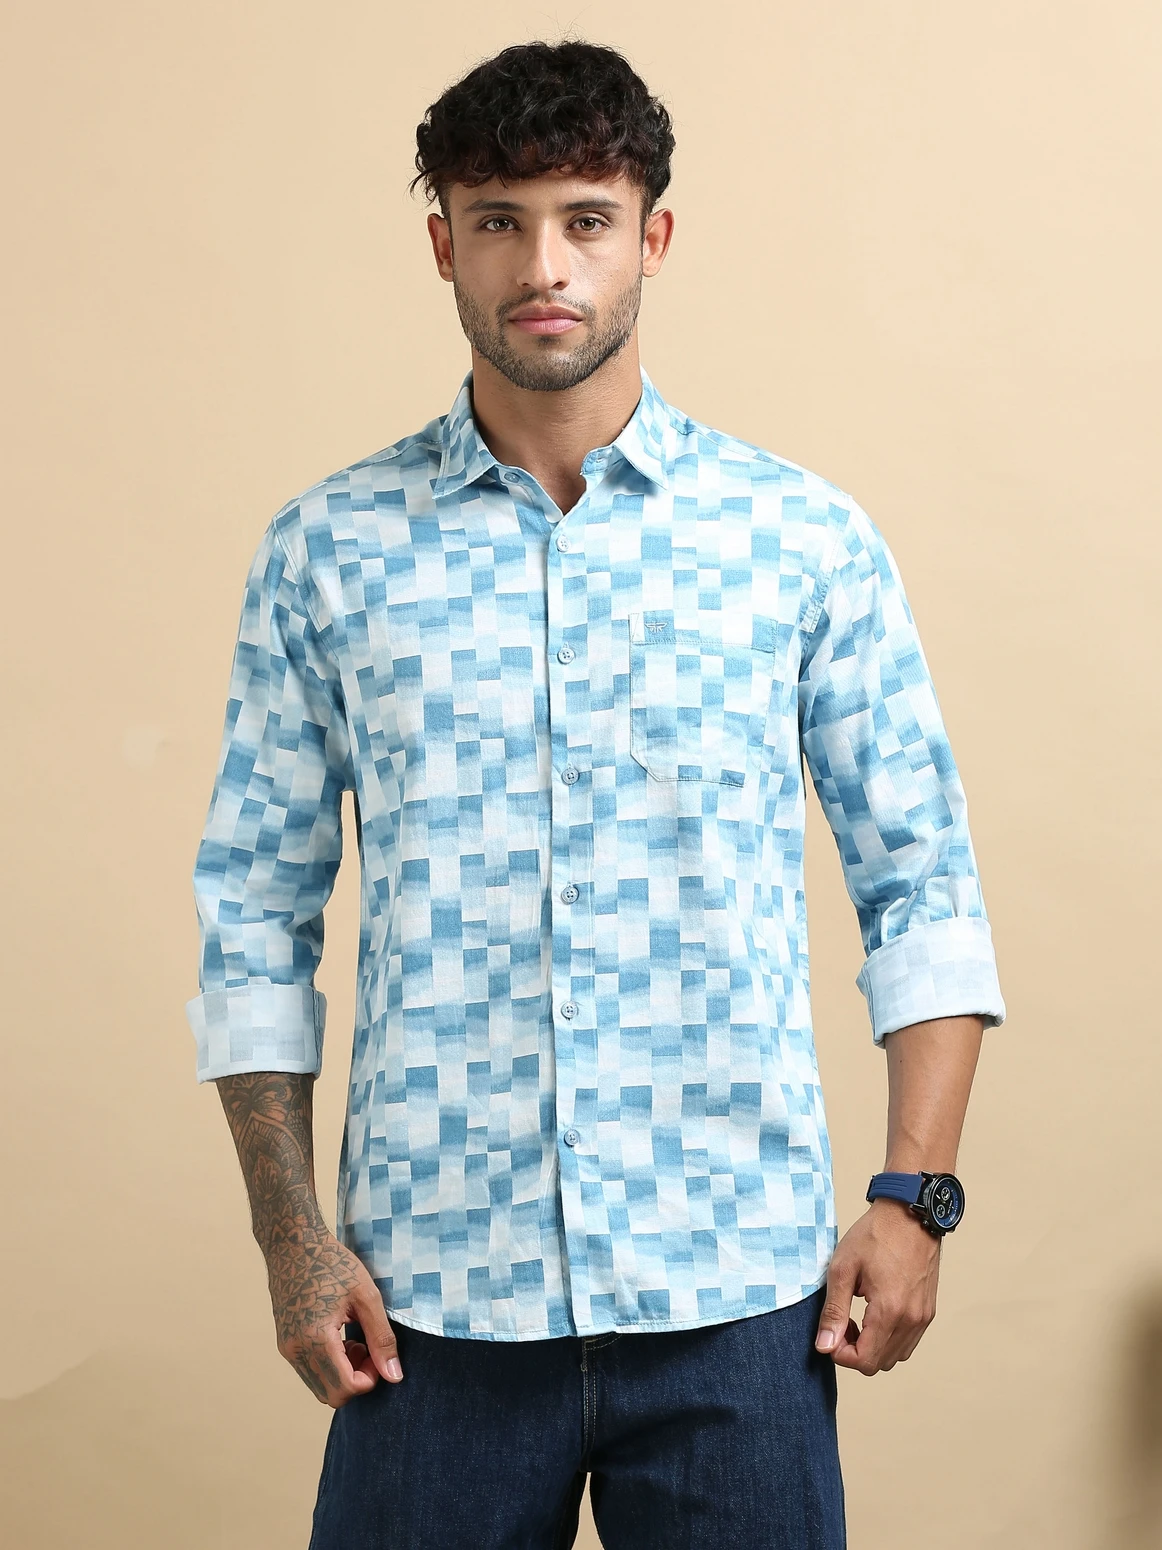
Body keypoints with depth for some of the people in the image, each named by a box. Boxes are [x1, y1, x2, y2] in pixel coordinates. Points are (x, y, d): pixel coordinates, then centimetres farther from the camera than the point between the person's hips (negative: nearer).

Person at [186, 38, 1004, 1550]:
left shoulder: (810, 540, 1)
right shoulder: (329, 551, 3)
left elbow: (921, 882, 5)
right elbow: (256, 910, 5)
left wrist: (915, 1196, -2)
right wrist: (291, 1237, 0)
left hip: (737, 1298, 0)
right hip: (434, 1296, 1)